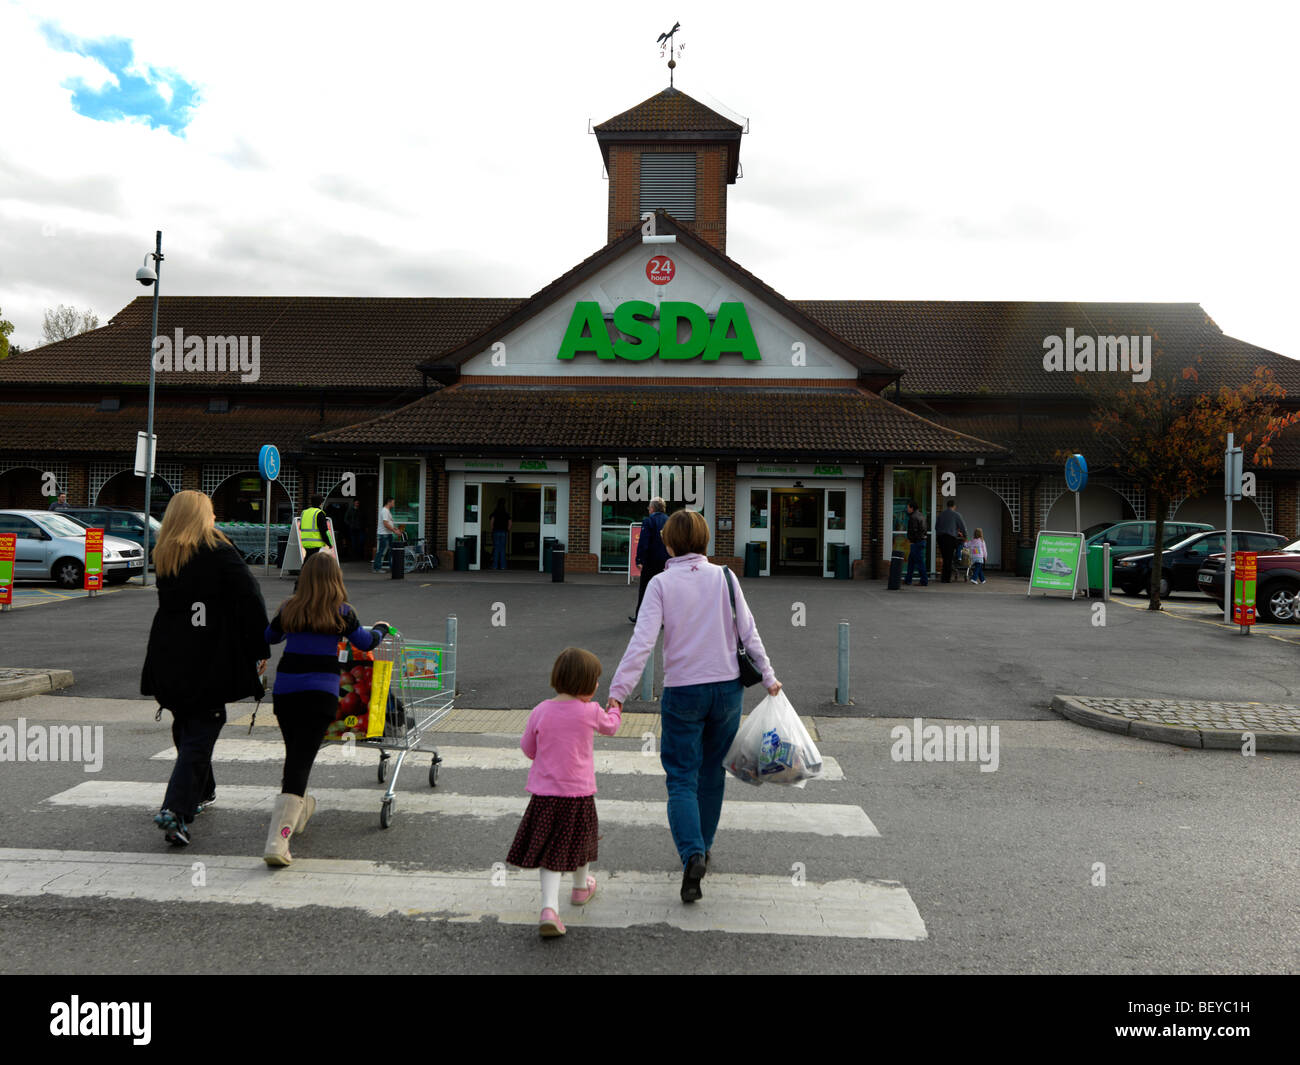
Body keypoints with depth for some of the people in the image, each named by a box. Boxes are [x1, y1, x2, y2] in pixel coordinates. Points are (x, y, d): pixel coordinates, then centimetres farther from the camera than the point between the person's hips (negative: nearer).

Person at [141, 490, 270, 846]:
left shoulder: (163, 555, 10)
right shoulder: (218, 550, -7)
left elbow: (167, 601, 12)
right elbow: (250, 600, -12)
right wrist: (260, 650, -6)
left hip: (169, 659, 6)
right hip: (210, 660, -6)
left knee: (186, 726, 20)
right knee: (201, 730, -2)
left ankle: (200, 793, 35)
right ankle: (175, 810, -12)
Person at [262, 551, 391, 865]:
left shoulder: (290, 609, 7)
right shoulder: (341, 612, -1)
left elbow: (268, 637, 25)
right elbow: (366, 643, 13)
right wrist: (381, 628, 33)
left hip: (284, 689, 4)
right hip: (320, 692, -4)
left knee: (293, 755, 22)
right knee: (301, 760, -7)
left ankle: (299, 810, 42)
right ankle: (277, 840, -15)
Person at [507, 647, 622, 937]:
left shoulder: (540, 712, -5)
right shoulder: (590, 711, -10)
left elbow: (527, 748, 6)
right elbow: (610, 726, 11)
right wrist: (615, 710, 33)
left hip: (544, 793, 1)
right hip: (580, 793, -1)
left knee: (550, 851, 5)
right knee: (582, 838, 22)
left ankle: (549, 907, -12)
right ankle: (581, 888, 45)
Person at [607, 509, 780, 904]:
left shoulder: (661, 583, -8)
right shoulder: (724, 576, -1)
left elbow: (642, 641, -16)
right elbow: (748, 632, 1)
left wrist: (618, 690, -14)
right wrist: (768, 676, 10)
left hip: (682, 692, -3)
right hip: (727, 687, 3)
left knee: (682, 779, 3)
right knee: (712, 772, 18)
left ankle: (692, 853, -16)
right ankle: (704, 846, 30)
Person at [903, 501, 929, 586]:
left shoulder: (913, 517, -17)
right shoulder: (921, 515, 13)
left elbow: (913, 530, -22)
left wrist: (909, 539, -7)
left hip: (917, 542, -10)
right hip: (922, 540, 10)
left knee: (920, 562, -5)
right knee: (911, 560, 16)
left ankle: (924, 581, -2)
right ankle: (908, 580, 21)